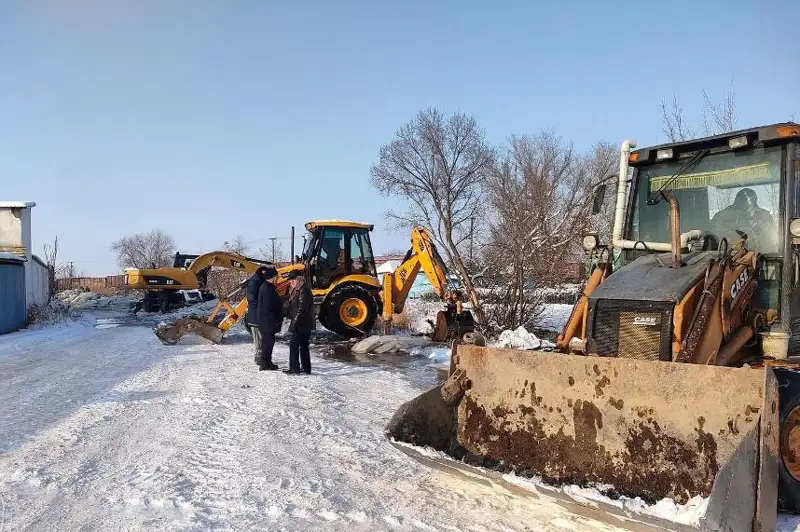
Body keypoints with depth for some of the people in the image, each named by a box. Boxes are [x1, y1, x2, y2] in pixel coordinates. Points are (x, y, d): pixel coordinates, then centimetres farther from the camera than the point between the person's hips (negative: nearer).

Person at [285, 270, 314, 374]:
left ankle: (294, 368, -5)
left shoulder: (303, 291, -18)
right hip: (305, 324, 10)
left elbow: (301, 309, -22)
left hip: (301, 324, -10)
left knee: (294, 345, -7)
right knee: (303, 345, 14)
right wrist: (293, 322, 18)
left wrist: (294, 323, -22)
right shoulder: (297, 290, 15)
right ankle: (306, 368, 20)